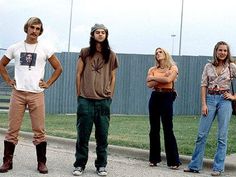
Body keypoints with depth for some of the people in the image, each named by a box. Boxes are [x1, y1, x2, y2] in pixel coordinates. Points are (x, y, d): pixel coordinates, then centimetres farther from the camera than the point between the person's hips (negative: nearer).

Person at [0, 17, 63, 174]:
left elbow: (58, 68, 11)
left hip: (37, 94, -1)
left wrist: (48, 83, 3)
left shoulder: (45, 49, 5)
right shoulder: (15, 48, 8)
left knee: (39, 130, -1)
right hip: (18, 93, 1)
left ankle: (42, 163, 9)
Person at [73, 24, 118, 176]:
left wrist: (110, 95, 6)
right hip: (85, 100, -1)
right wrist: (79, 95, 3)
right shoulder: (85, 53, 6)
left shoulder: (111, 55, 9)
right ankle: (80, 164, 11)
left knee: (102, 135, 4)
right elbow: (79, 74, 7)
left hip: (103, 101, 1)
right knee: (83, 135, 1)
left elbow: (113, 77, 13)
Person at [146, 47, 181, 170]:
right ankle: (154, 159, 15)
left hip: (167, 97, -4)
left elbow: (168, 80, -16)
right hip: (155, 97, 4)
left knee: (168, 130, -6)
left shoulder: (173, 68, 3)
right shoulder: (153, 69, 10)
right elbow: (149, 84, -4)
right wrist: (162, 78, -11)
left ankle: (173, 161, -1)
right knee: (154, 130, 6)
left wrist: (153, 78, -5)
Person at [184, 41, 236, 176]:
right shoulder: (208, 66, 6)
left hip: (224, 100, -2)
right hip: (210, 99, 2)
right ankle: (195, 166, 9)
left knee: (222, 136, 0)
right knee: (202, 134, 2)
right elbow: (204, 85, 4)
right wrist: (203, 104, -3)